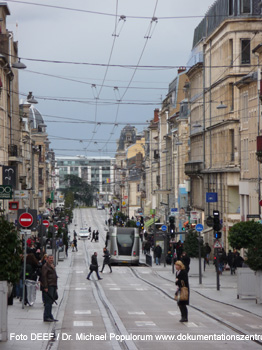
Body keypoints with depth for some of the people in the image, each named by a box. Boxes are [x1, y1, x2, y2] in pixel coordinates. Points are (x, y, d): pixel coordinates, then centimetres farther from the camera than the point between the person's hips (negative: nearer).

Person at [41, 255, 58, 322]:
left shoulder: (52, 266, 21)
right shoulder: (45, 266, -8)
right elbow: (44, 277, -15)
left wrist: (56, 287, 22)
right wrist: (45, 287, -21)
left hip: (53, 286, 9)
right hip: (48, 286, -9)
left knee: (51, 301, 11)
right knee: (48, 302, -10)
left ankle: (50, 317, 15)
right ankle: (46, 317, -9)